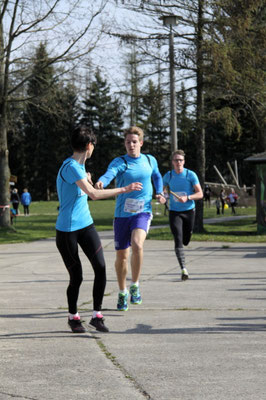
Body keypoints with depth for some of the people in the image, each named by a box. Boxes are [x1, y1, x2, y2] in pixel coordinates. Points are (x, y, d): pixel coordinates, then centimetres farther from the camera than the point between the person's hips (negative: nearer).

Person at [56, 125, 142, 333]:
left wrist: (87, 180, 38)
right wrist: (124, 189, -21)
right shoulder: (70, 167, -18)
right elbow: (94, 194, -26)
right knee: (76, 277, 0)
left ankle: (97, 315, 3)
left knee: (100, 268, -6)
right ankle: (73, 316, 22)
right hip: (67, 229, -8)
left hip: (86, 225, 8)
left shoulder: (79, 167, 11)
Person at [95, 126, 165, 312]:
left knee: (137, 244, -27)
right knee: (122, 255, 7)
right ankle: (122, 293, 28)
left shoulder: (150, 160, 7)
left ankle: (135, 285, -10)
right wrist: (101, 182, -50)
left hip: (143, 212, 0)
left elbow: (157, 177, 27)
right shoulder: (119, 162, -5)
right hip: (122, 214, 0)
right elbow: (110, 173, -28)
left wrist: (160, 193, 9)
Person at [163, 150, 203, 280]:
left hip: (189, 211, 0)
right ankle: (183, 269, -17)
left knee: (185, 241, 7)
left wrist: (187, 198, -21)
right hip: (174, 212, 0)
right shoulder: (168, 176, 2)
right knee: (178, 241, -14)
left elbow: (200, 194, -4)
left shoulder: (191, 175, -3)